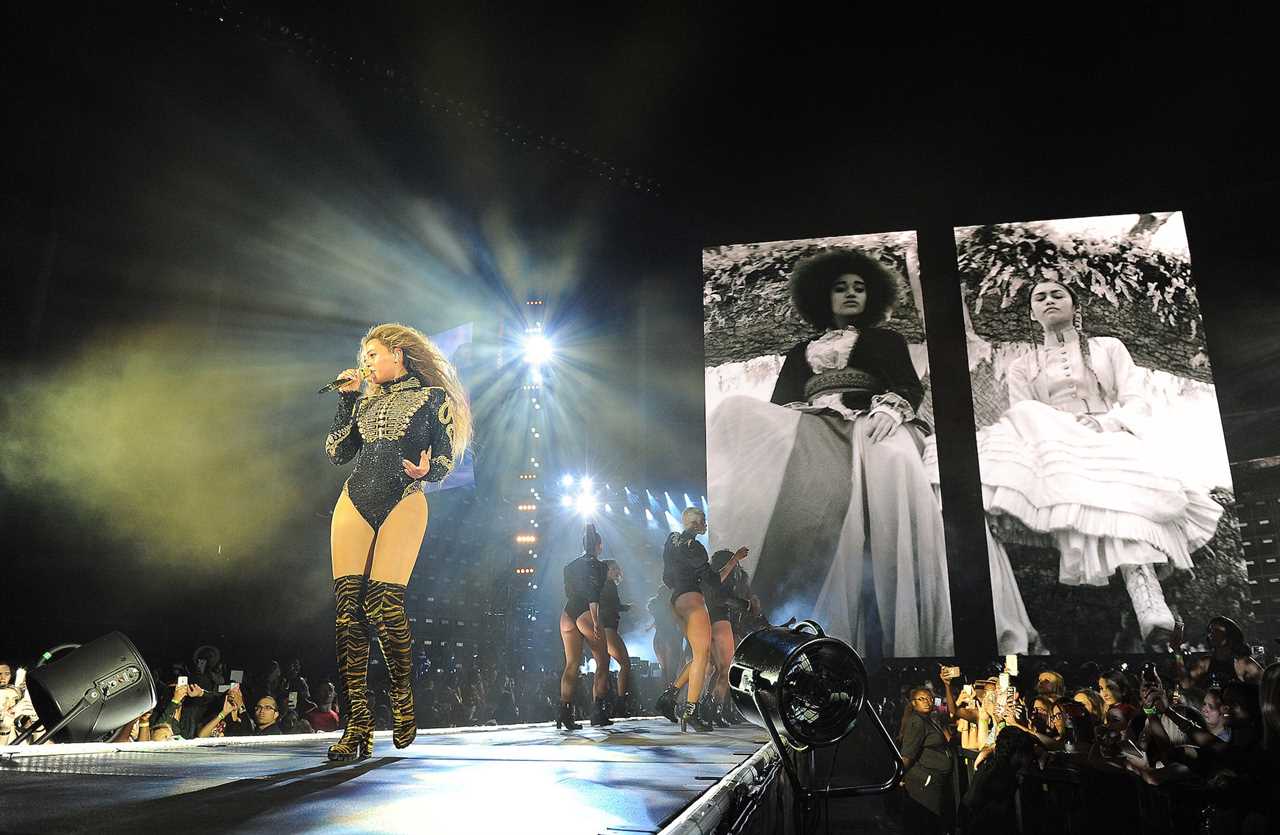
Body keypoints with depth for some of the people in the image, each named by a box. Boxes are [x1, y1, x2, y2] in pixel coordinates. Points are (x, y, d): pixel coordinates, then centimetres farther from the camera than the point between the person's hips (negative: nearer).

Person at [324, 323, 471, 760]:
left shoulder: (434, 397, 10)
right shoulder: (365, 401, 24)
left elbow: (446, 460, 5)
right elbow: (336, 452, 16)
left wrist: (426, 470, -17)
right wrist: (346, 399, 13)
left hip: (403, 503, -4)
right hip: (355, 502, 5)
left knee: (384, 605, -15)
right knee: (346, 605, -8)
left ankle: (403, 703, 9)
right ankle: (357, 723, -4)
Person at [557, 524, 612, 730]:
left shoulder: (570, 566, 17)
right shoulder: (597, 566, -3)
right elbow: (593, 596, -13)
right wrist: (596, 622, -17)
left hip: (567, 614, 6)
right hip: (586, 614, -6)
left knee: (571, 664, 5)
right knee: (602, 663, 5)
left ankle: (565, 711, -7)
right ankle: (597, 711, -1)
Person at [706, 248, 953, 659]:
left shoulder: (887, 340, 28)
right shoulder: (801, 352, 32)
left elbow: (911, 387, 12)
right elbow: (780, 401, 20)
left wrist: (889, 409, -12)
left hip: (869, 424, -2)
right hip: (810, 426, 2)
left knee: (894, 465, -41)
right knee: (739, 413, -30)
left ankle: (896, 632, -43)